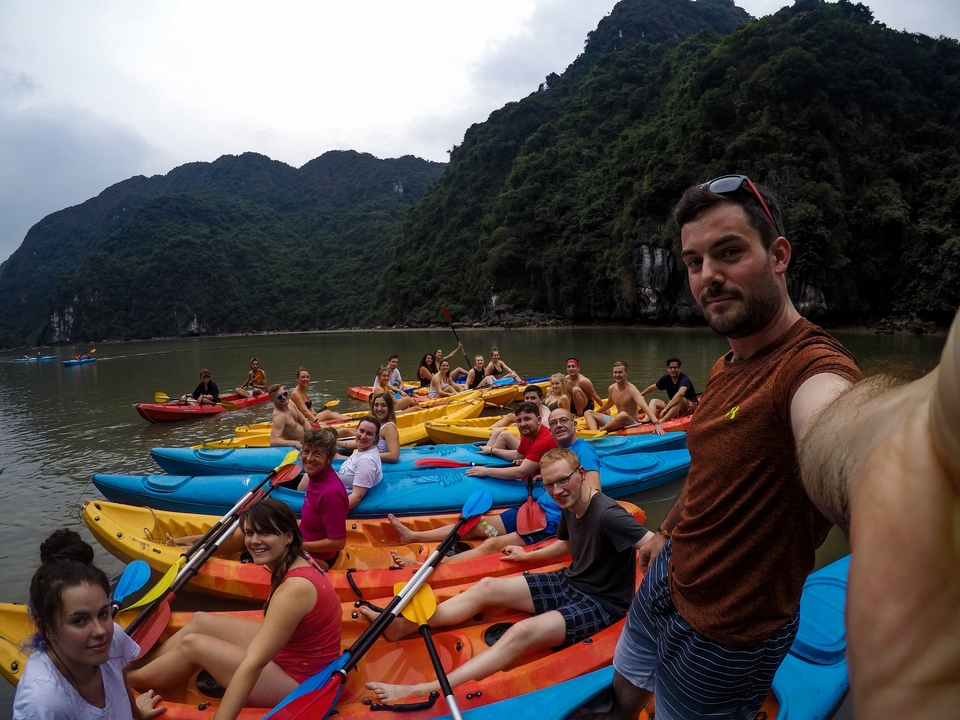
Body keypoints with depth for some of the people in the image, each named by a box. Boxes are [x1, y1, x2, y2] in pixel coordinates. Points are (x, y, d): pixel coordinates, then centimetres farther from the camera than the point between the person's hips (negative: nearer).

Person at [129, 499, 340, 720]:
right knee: (200, 621, 10)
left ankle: (130, 679, 21)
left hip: (297, 682, -8)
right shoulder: (296, 560, -6)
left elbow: (253, 664, -34)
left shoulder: (295, 587, -31)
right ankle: (138, 667, 28)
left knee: (192, 644, -5)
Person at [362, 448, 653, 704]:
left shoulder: (607, 515, -27)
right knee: (487, 587, 1)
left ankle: (423, 692, -36)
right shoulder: (569, 508, 1)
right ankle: (403, 626, 0)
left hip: (600, 603, -9)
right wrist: (528, 555, 24)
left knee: (522, 632, -31)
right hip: (569, 582, 9)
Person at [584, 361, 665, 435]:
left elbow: (644, 406, -33)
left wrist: (656, 423, -49)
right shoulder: (611, 389, 3)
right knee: (588, 413, 0)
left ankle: (599, 431, -21)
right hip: (618, 422, 8)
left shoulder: (631, 389, -18)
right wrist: (595, 413, 40)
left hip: (632, 424, -7)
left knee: (623, 415, -42)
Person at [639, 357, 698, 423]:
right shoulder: (666, 379, 1)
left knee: (679, 399, -37)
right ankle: (647, 419, -35)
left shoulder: (684, 379, -20)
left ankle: (662, 420, -55)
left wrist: (666, 408, -46)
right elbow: (653, 387, 20)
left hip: (690, 406, -7)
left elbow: (680, 394, -40)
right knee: (654, 401, -4)